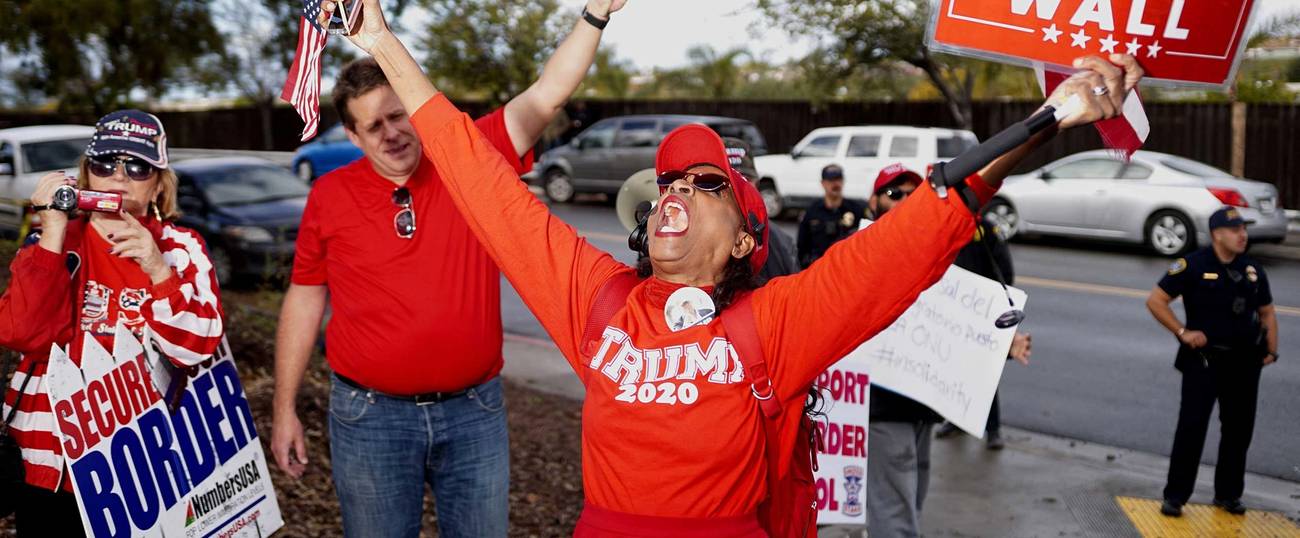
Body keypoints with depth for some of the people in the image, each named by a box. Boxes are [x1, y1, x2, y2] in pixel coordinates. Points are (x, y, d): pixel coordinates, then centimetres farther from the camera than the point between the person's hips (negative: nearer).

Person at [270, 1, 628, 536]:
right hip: (370, 414, 0)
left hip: (474, 410, 1)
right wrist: (285, 409, 6)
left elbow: (545, 97, -10)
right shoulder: (330, 195, -2)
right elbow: (305, 299, 5)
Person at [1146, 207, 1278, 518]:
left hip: (1245, 361, 5)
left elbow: (1266, 312, 19)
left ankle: (1228, 494, 25)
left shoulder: (1253, 270, 8)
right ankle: (1175, 496, 2)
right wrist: (1183, 332, -15)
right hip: (1204, 359, -5)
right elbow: (1155, 301, -8)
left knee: (1239, 429, 11)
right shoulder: (1193, 266, -9)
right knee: (1191, 427, -6)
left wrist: (1271, 349, 6)